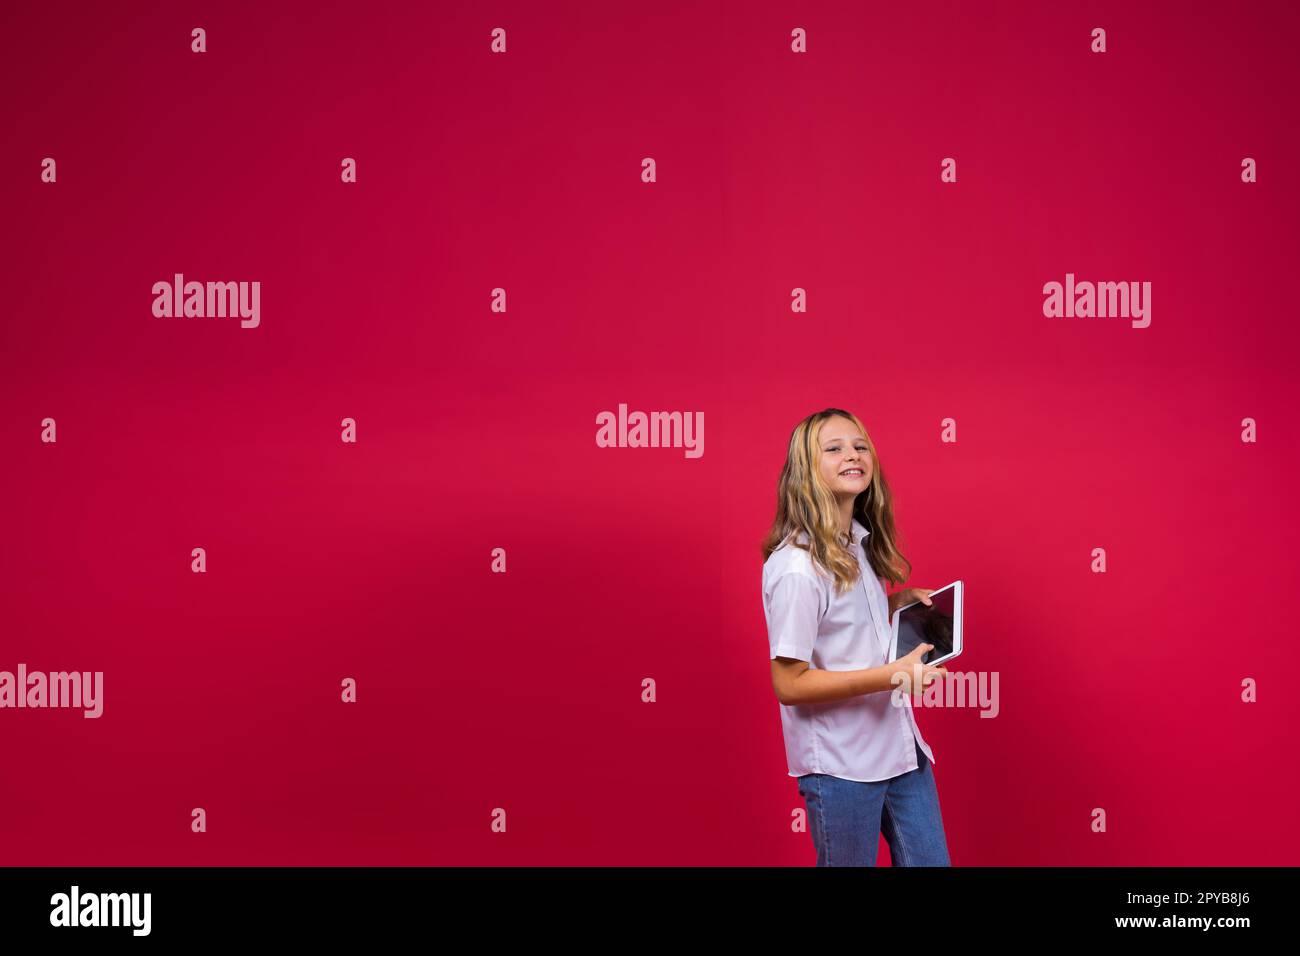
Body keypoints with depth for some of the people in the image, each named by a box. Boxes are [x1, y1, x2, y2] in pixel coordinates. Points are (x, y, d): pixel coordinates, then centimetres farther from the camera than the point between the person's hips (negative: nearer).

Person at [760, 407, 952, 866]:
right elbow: (789, 683, -20)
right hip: (840, 765, -8)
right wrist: (890, 674, -26)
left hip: (899, 745, 8)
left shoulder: (858, 544, 6)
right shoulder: (796, 566, -20)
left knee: (930, 860, 12)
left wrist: (897, 602, 5)